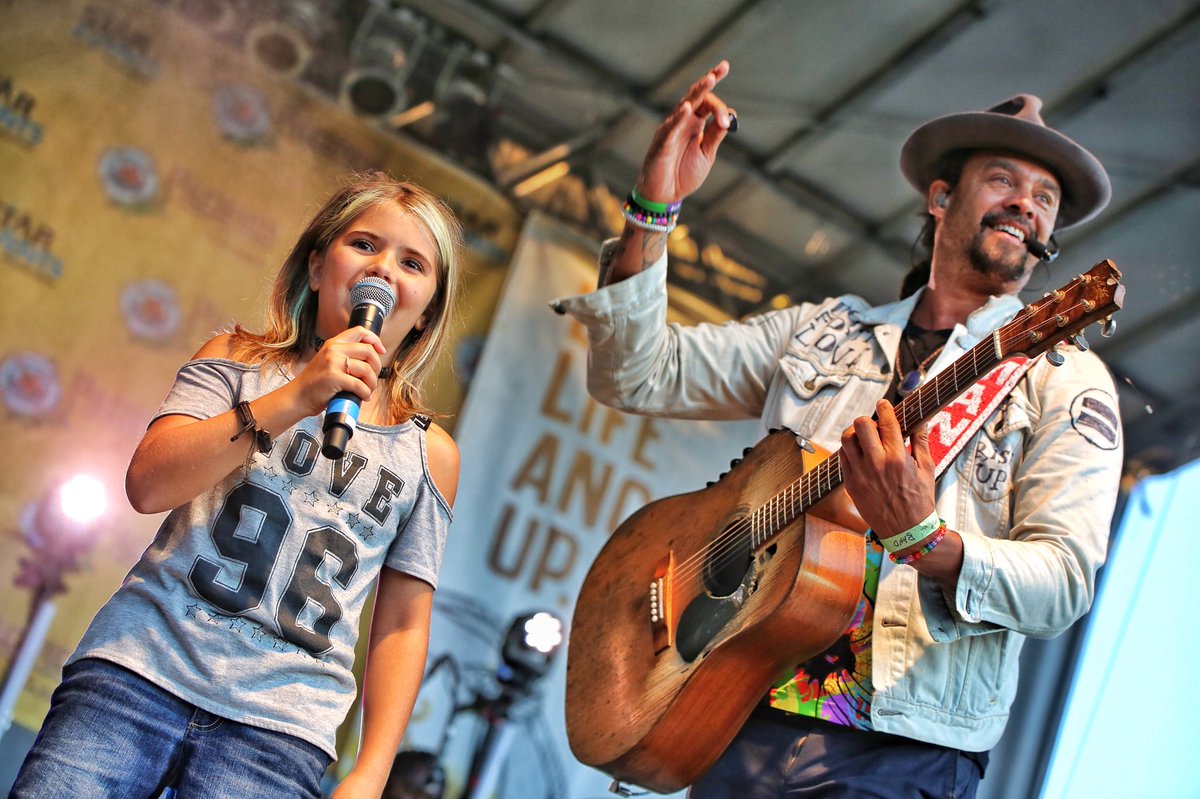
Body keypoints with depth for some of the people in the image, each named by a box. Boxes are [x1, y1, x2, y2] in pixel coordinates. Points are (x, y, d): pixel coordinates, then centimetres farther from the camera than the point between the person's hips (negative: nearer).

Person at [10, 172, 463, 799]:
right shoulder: (237, 361, 12)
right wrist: (291, 401, -13)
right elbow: (148, 484, -5)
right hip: (143, 667, 0)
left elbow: (403, 625, 11)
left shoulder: (429, 455, 12)